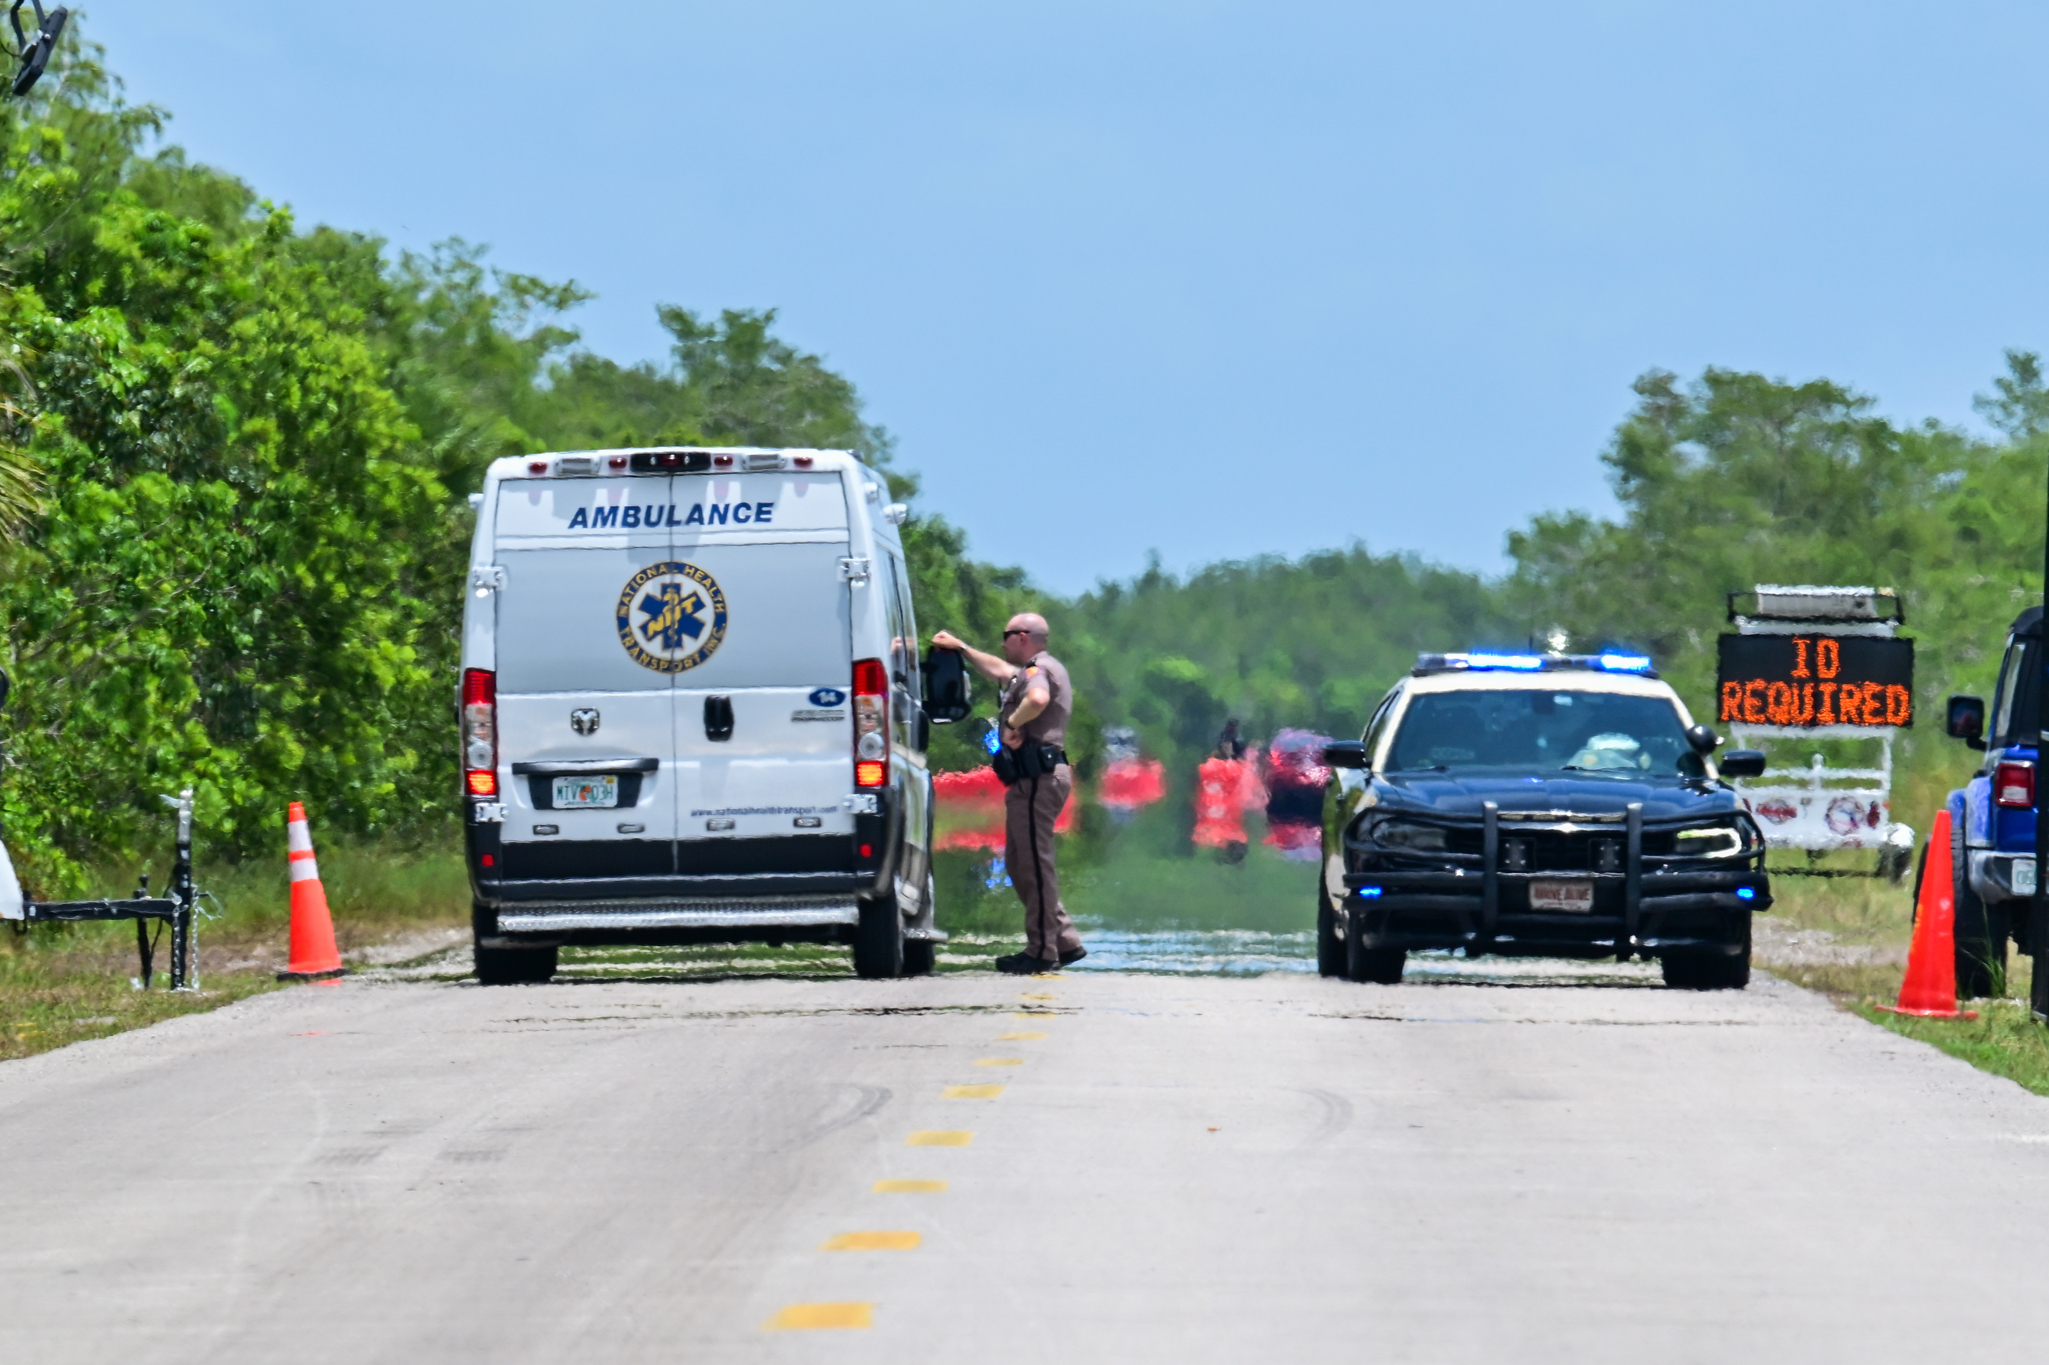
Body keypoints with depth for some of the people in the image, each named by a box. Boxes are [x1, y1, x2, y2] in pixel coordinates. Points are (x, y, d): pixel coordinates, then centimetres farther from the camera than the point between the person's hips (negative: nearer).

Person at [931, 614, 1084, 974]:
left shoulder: (1038, 670, -10)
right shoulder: (1042, 670, 24)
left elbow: (1038, 699, -35)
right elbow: (998, 670, 43)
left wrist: (1013, 722, -21)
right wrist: (961, 647, 48)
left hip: (1037, 778, -11)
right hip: (1033, 778, 11)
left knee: (1034, 863, -8)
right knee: (1020, 861, 14)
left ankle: (1041, 951, -6)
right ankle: (1064, 941, 14)